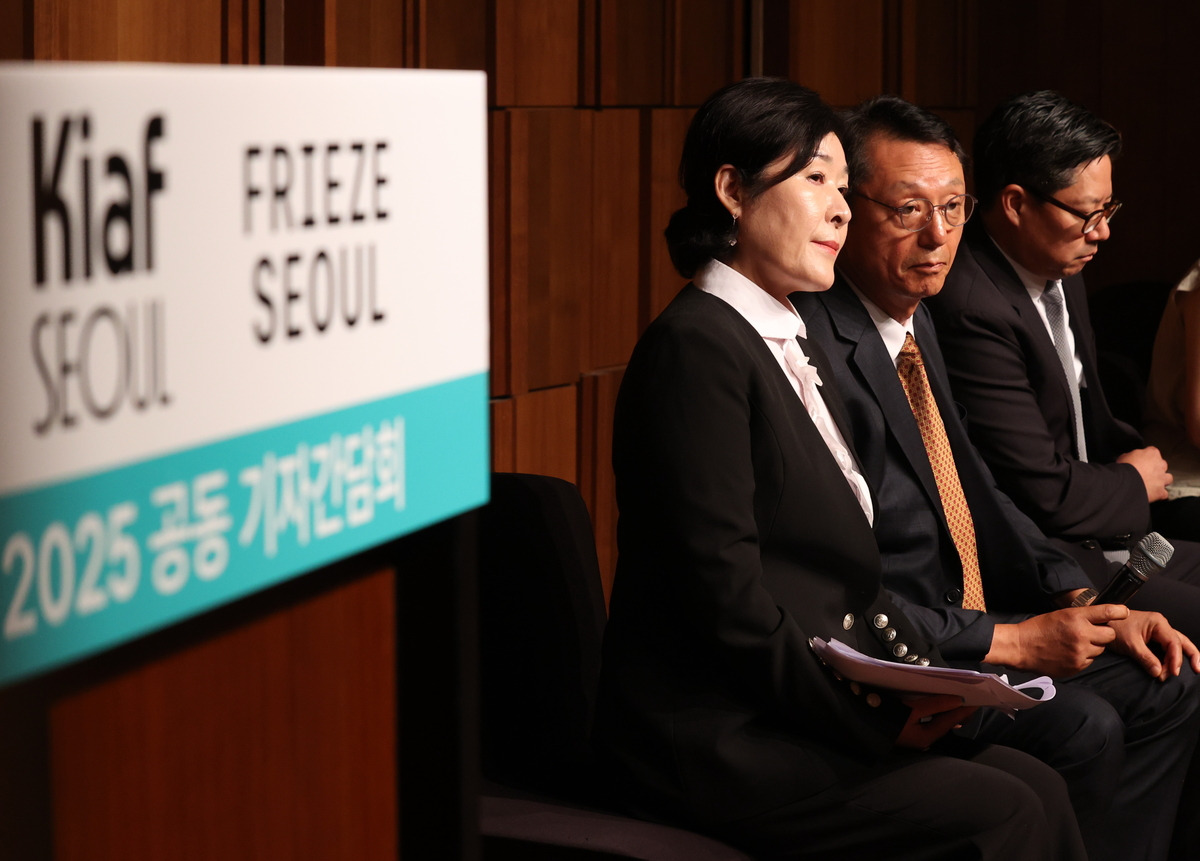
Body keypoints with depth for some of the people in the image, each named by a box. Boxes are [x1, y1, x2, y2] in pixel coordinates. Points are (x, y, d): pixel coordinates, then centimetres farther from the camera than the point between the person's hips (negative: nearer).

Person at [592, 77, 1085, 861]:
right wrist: (869, 716, -15)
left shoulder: (795, 346, 17)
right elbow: (728, 596, -19)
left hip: (800, 712, 9)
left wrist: (922, 678, 1)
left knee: (1040, 787, -7)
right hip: (710, 737, -9)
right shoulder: (697, 345, -13)